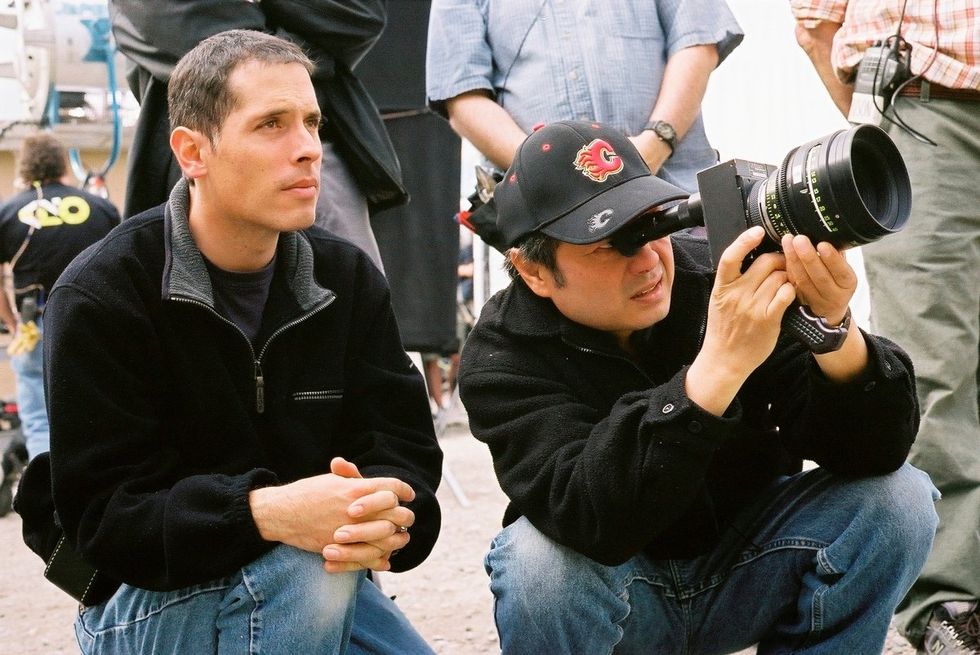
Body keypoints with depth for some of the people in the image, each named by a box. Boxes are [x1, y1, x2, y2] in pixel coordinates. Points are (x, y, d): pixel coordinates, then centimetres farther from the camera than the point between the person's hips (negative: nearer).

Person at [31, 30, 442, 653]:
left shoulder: (349, 278, 1)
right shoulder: (99, 297, -15)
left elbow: (404, 448, -5)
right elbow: (105, 514, -21)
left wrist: (382, 516, -32)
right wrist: (267, 513, -40)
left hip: (321, 583, 5)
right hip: (147, 599, -5)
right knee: (303, 571, -33)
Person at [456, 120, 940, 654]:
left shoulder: (726, 281, -18)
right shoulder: (502, 358, -21)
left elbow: (878, 450, -21)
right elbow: (594, 521, -39)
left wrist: (832, 330, -42)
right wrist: (720, 364, -48)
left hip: (748, 564, 2)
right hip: (616, 594, -2)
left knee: (898, 497, -21)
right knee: (541, 559, -33)